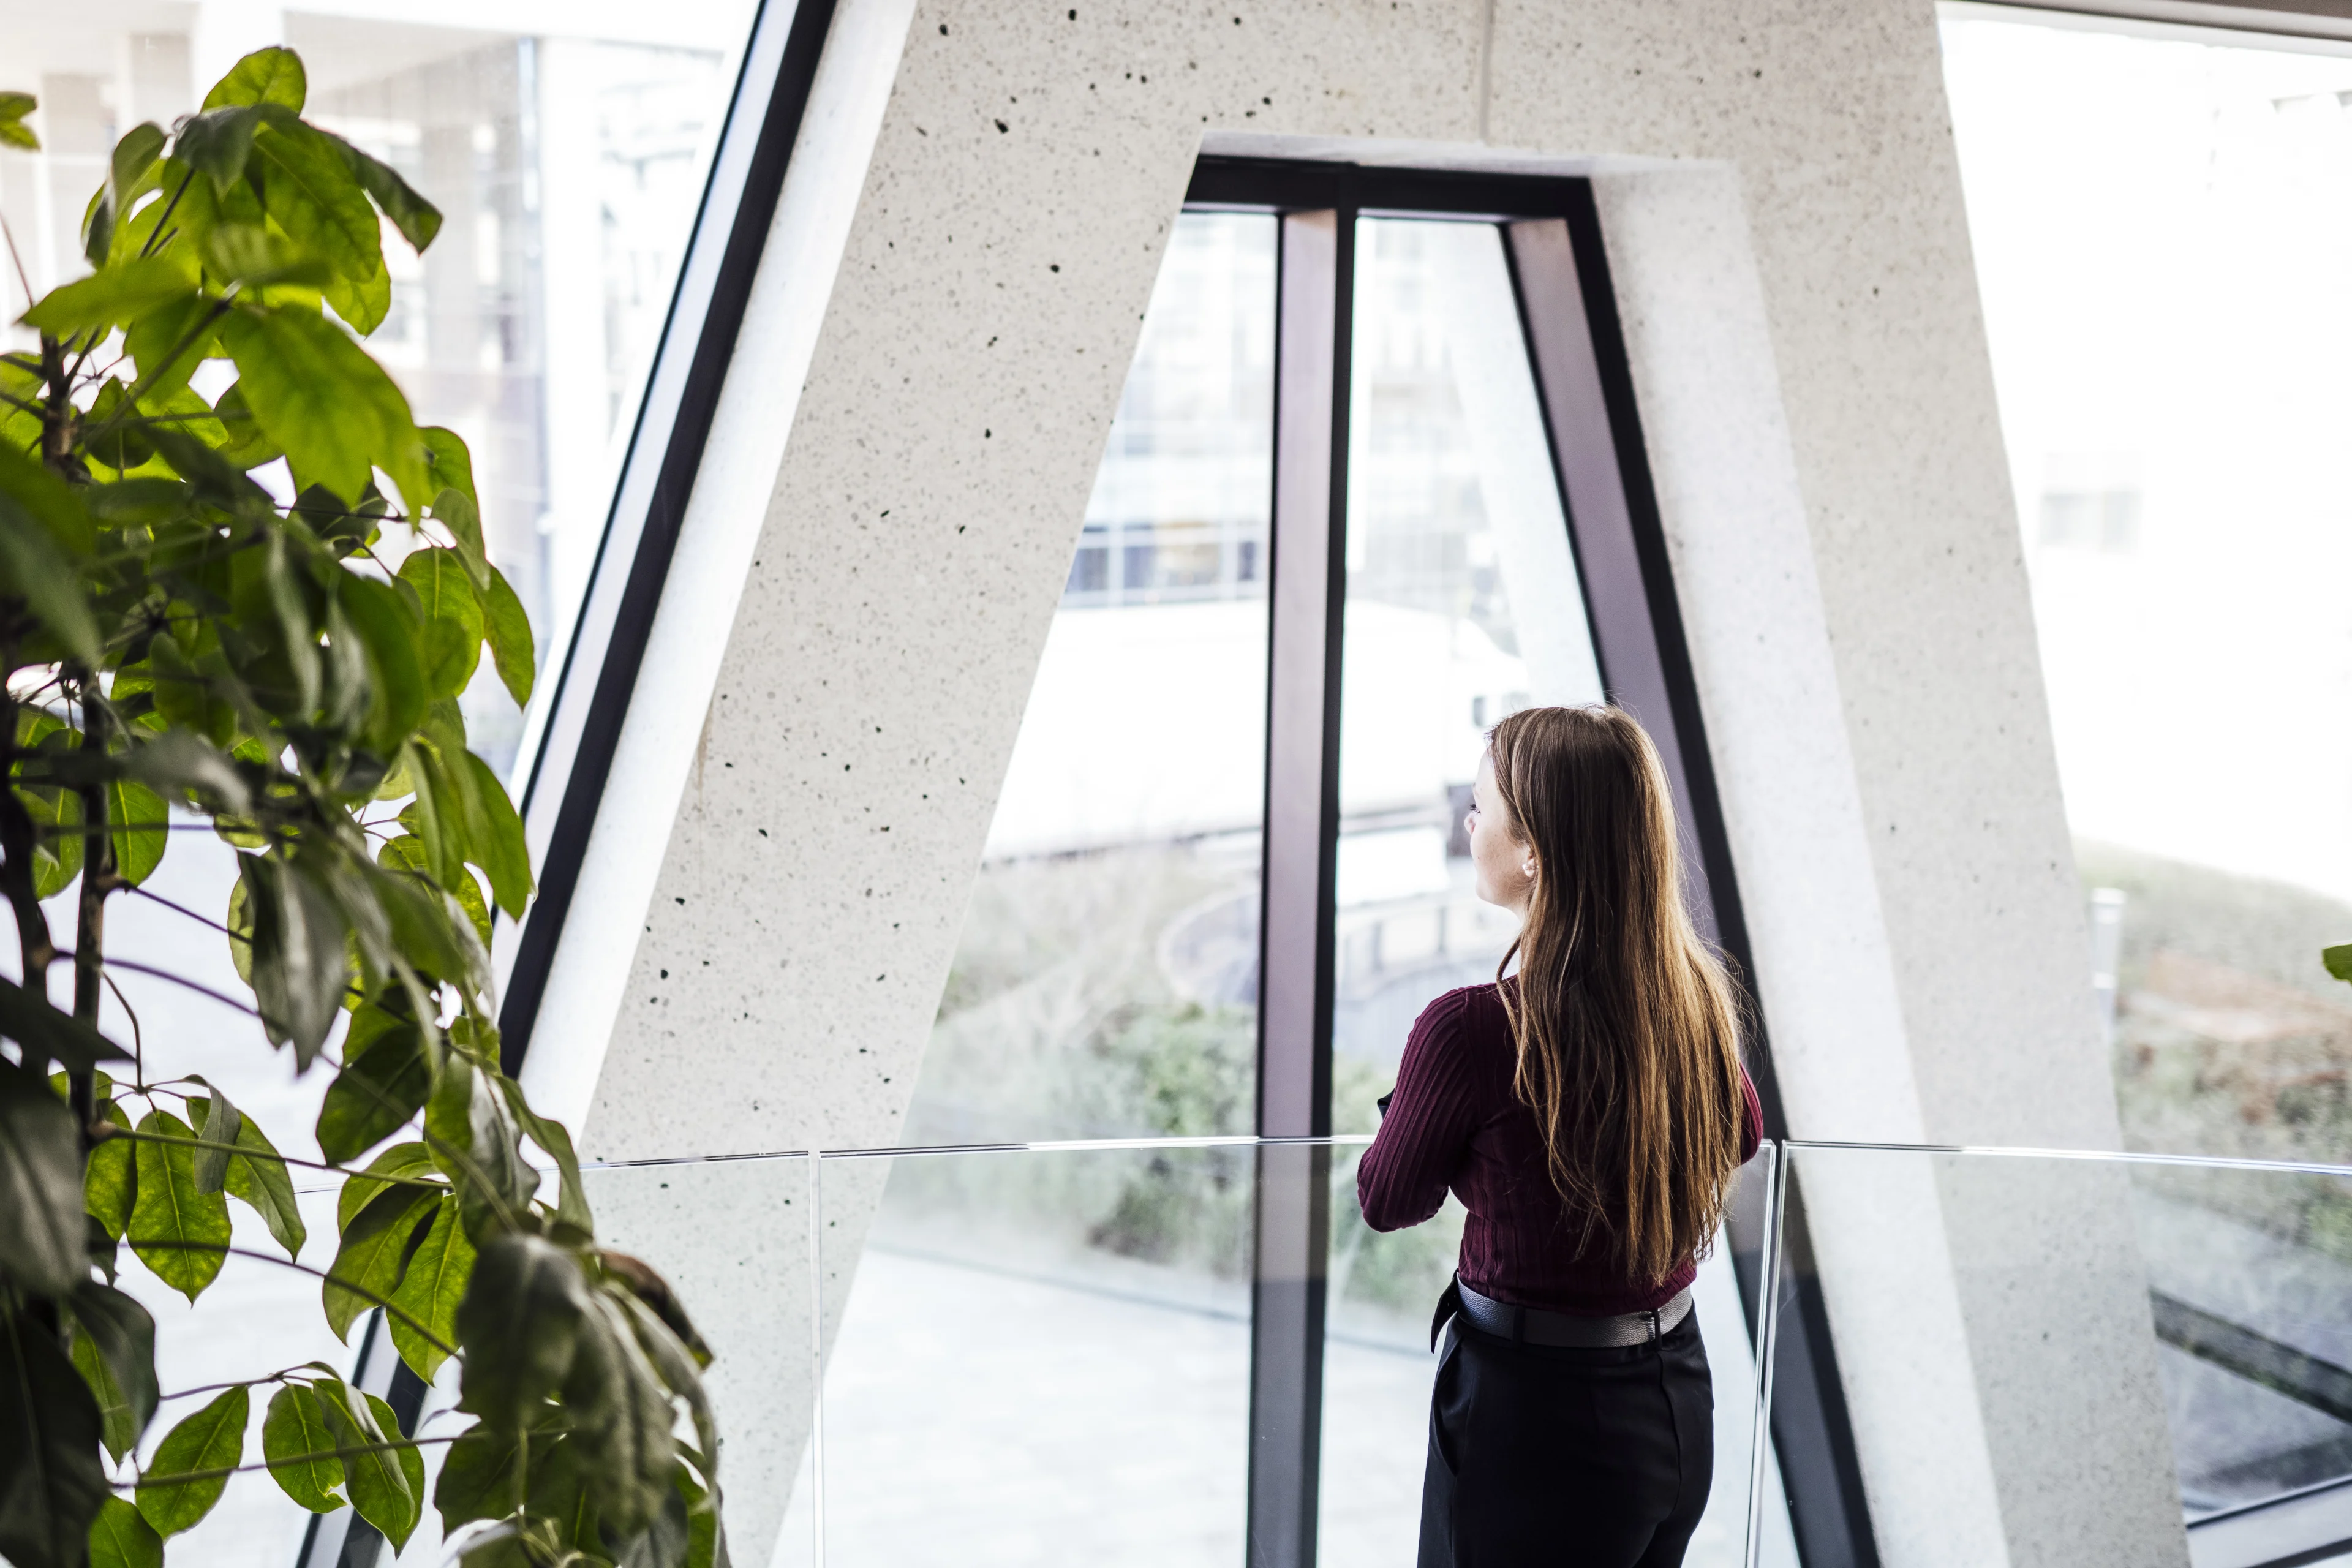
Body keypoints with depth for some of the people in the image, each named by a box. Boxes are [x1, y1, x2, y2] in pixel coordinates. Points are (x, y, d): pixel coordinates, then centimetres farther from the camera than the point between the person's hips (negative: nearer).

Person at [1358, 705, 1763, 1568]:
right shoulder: (1696, 993, -5)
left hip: (1533, 1411, -6)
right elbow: (1740, 1134, 16)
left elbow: (1388, 1202, -6)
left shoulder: (1471, 1028, -24)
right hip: (1678, 1407, 6)